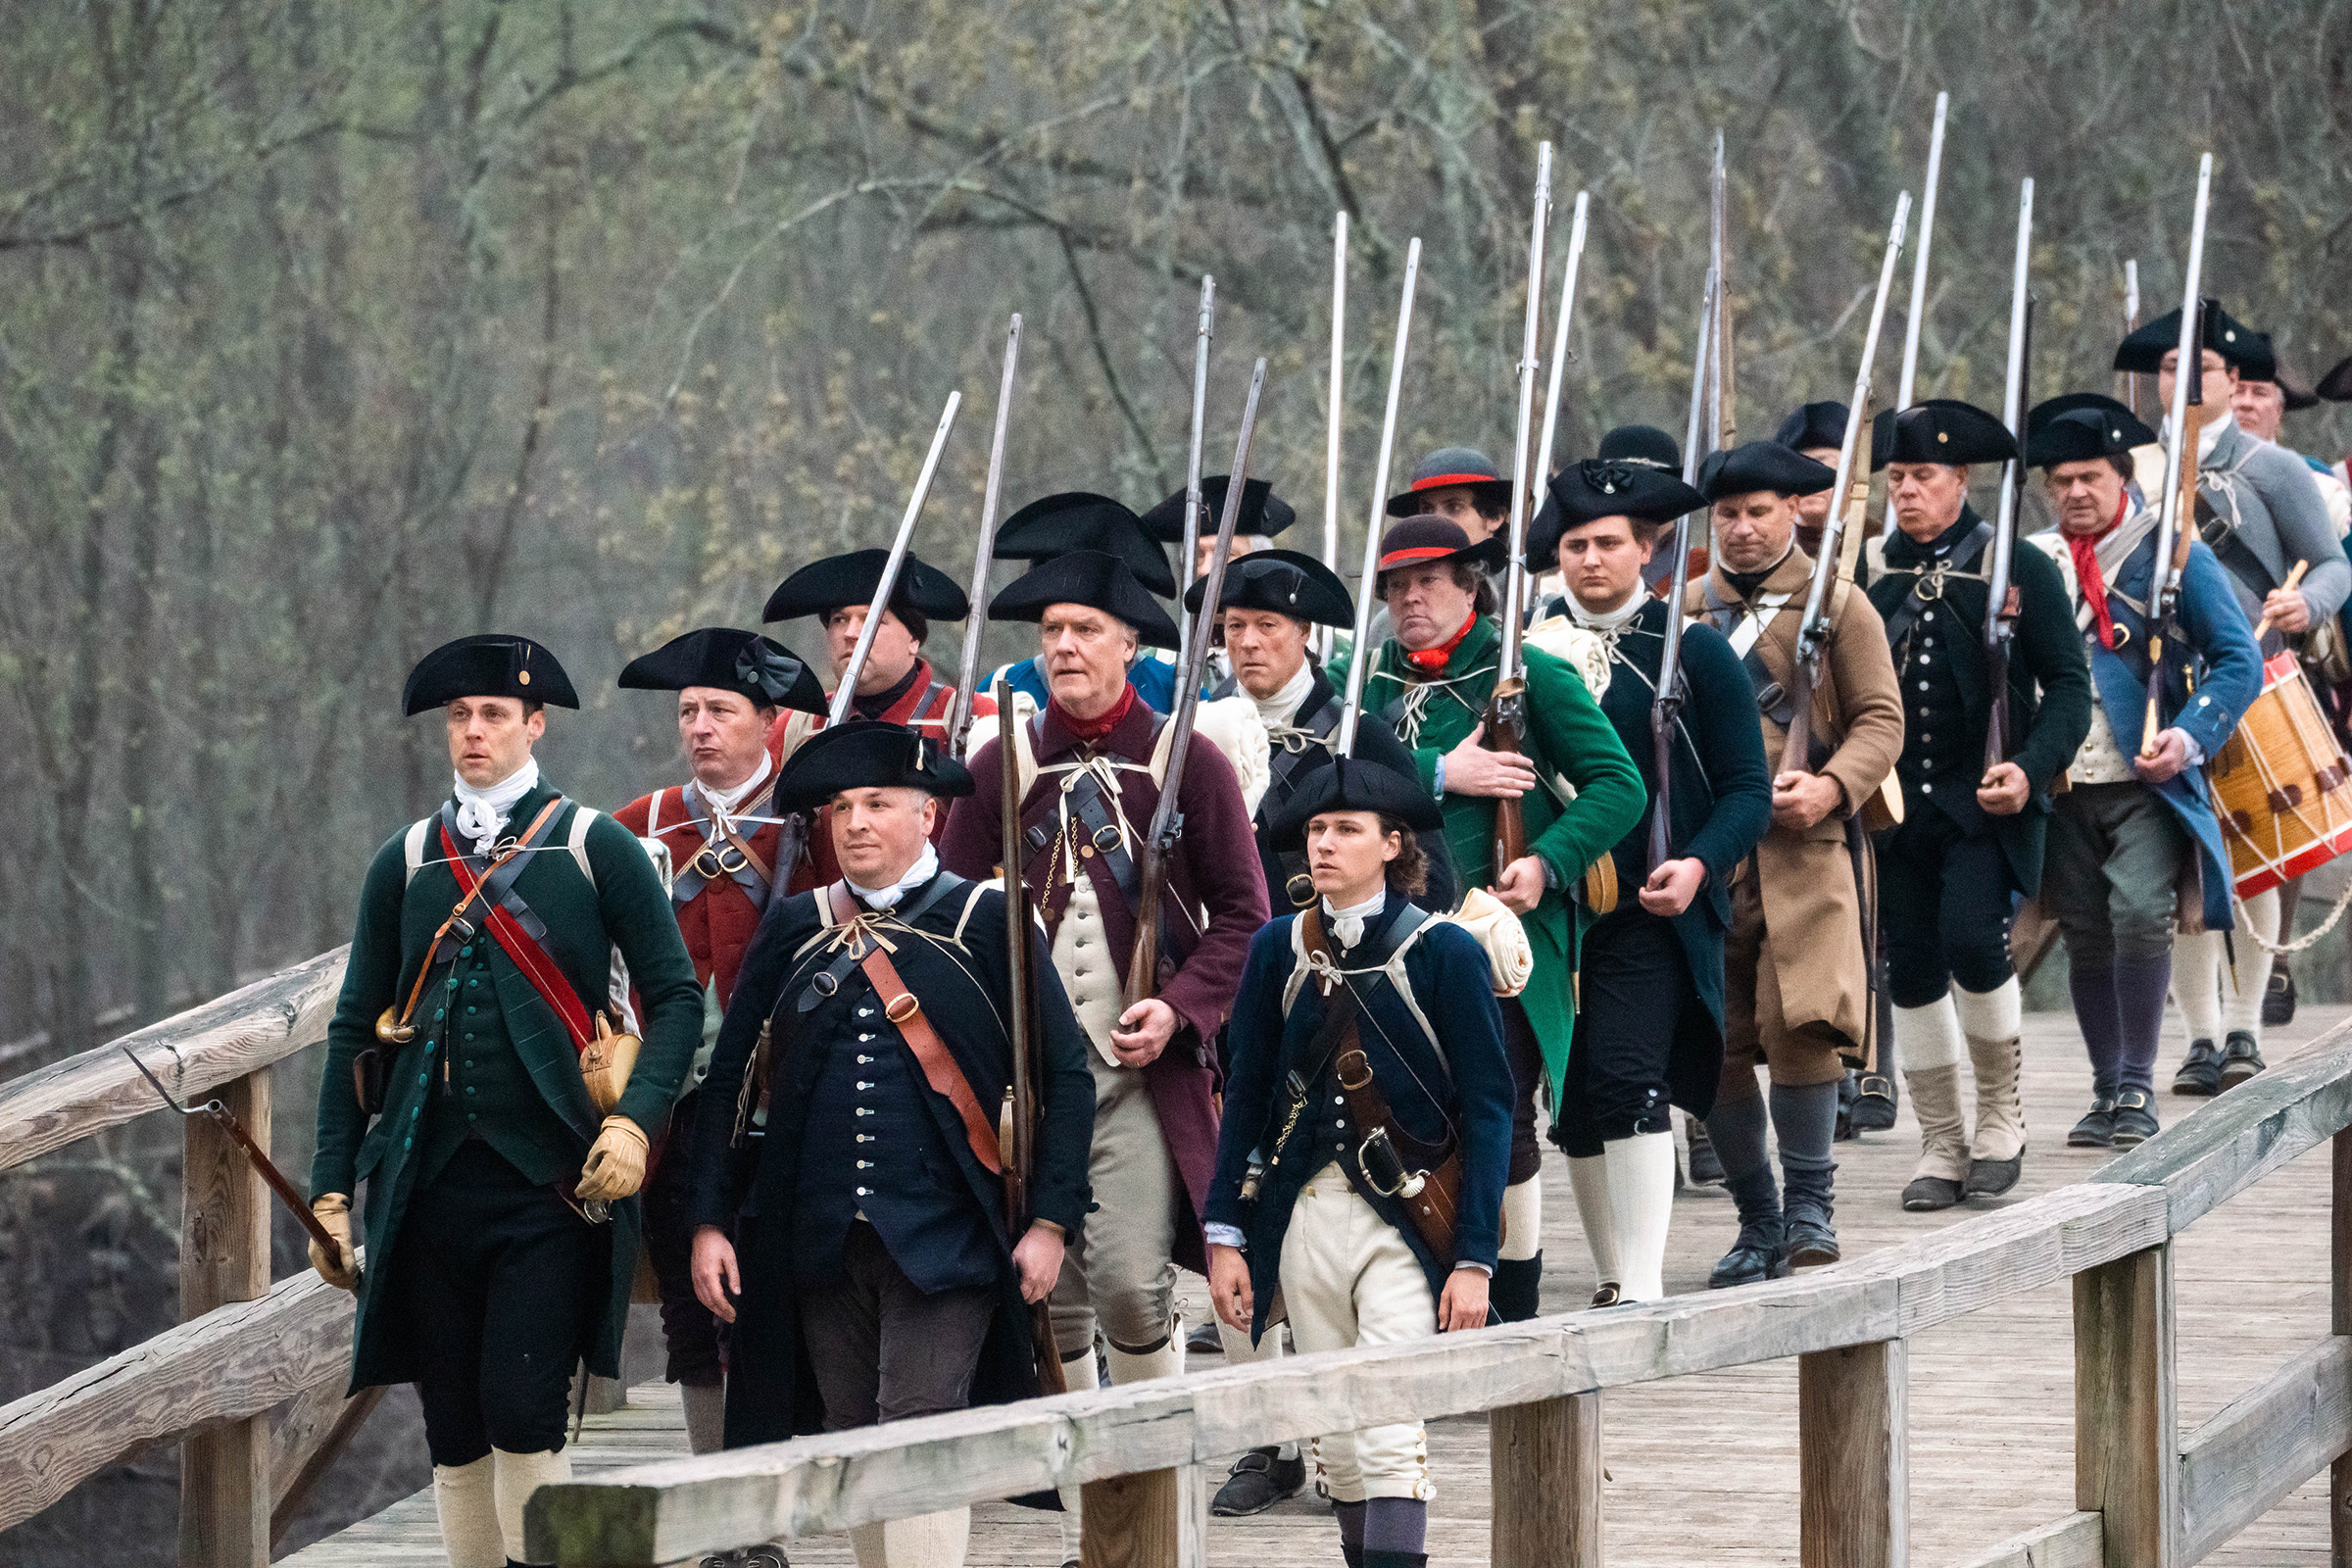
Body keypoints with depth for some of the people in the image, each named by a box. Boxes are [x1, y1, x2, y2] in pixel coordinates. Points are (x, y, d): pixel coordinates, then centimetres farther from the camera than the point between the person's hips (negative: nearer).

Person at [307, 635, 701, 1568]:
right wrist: (333, 1187, 6)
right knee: (454, 1434, 4)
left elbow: (675, 998, 2)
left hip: (552, 1184, -3)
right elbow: (356, 1030, 13)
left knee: (523, 1413, -13)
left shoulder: (596, 848, 3)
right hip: (429, 1183, 4)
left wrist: (637, 1121, -14)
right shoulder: (405, 863, 12)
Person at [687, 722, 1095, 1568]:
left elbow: (1064, 1076, 1)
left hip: (944, 1242, -4)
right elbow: (730, 1080, 11)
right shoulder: (793, 929, 10)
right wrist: (709, 1222, 4)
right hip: (821, 1244, 4)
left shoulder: (986, 923, 0)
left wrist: (1051, 1221, -6)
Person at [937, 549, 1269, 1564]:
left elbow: (1241, 915, 3)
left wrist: (1181, 1008, -12)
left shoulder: (1187, 763, 2)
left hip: (1143, 1073, -3)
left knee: (1134, 1284, -14)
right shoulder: (1002, 767, 9)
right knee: (1051, 1298, 1)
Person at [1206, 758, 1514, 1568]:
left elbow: (1487, 1107, -5)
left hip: (1404, 1225, -4)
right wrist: (1225, 1235, 4)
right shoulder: (1280, 949, 7)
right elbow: (1247, 1095, 10)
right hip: (1303, 1218, 4)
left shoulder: (1443, 952, -5)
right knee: (1337, 1438, 6)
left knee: (1389, 1437, -13)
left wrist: (1473, 1258, -10)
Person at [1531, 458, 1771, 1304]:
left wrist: (1698, 865, -17)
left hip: (1653, 911, -4)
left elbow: (1746, 789, 1)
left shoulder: (1692, 649, 1)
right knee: (1574, 1102, 7)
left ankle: (1643, 1284, -20)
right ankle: (1611, 1280, 20)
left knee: (1626, 1076, -18)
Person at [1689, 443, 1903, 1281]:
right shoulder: (1686, 609, 15)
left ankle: (1811, 1203, -5)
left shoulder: (1839, 606, 6)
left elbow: (1881, 719, 2)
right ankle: (1758, 1220, 13)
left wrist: (1831, 786, -16)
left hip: (1807, 846, -3)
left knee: (1799, 1022, -18)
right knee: (1714, 1045, 1)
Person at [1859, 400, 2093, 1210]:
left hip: (1986, 806, -4)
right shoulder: (1866, 571, 7)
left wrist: (2032, 768, -17)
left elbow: (2069, 686, -1)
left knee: (1972, 940, -20)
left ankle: (2001, 1113, 1)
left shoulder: (2020, 569, -1)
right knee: (1912, 972, 3)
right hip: (1897, 806, 4)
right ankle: (1941, 1147, 15)